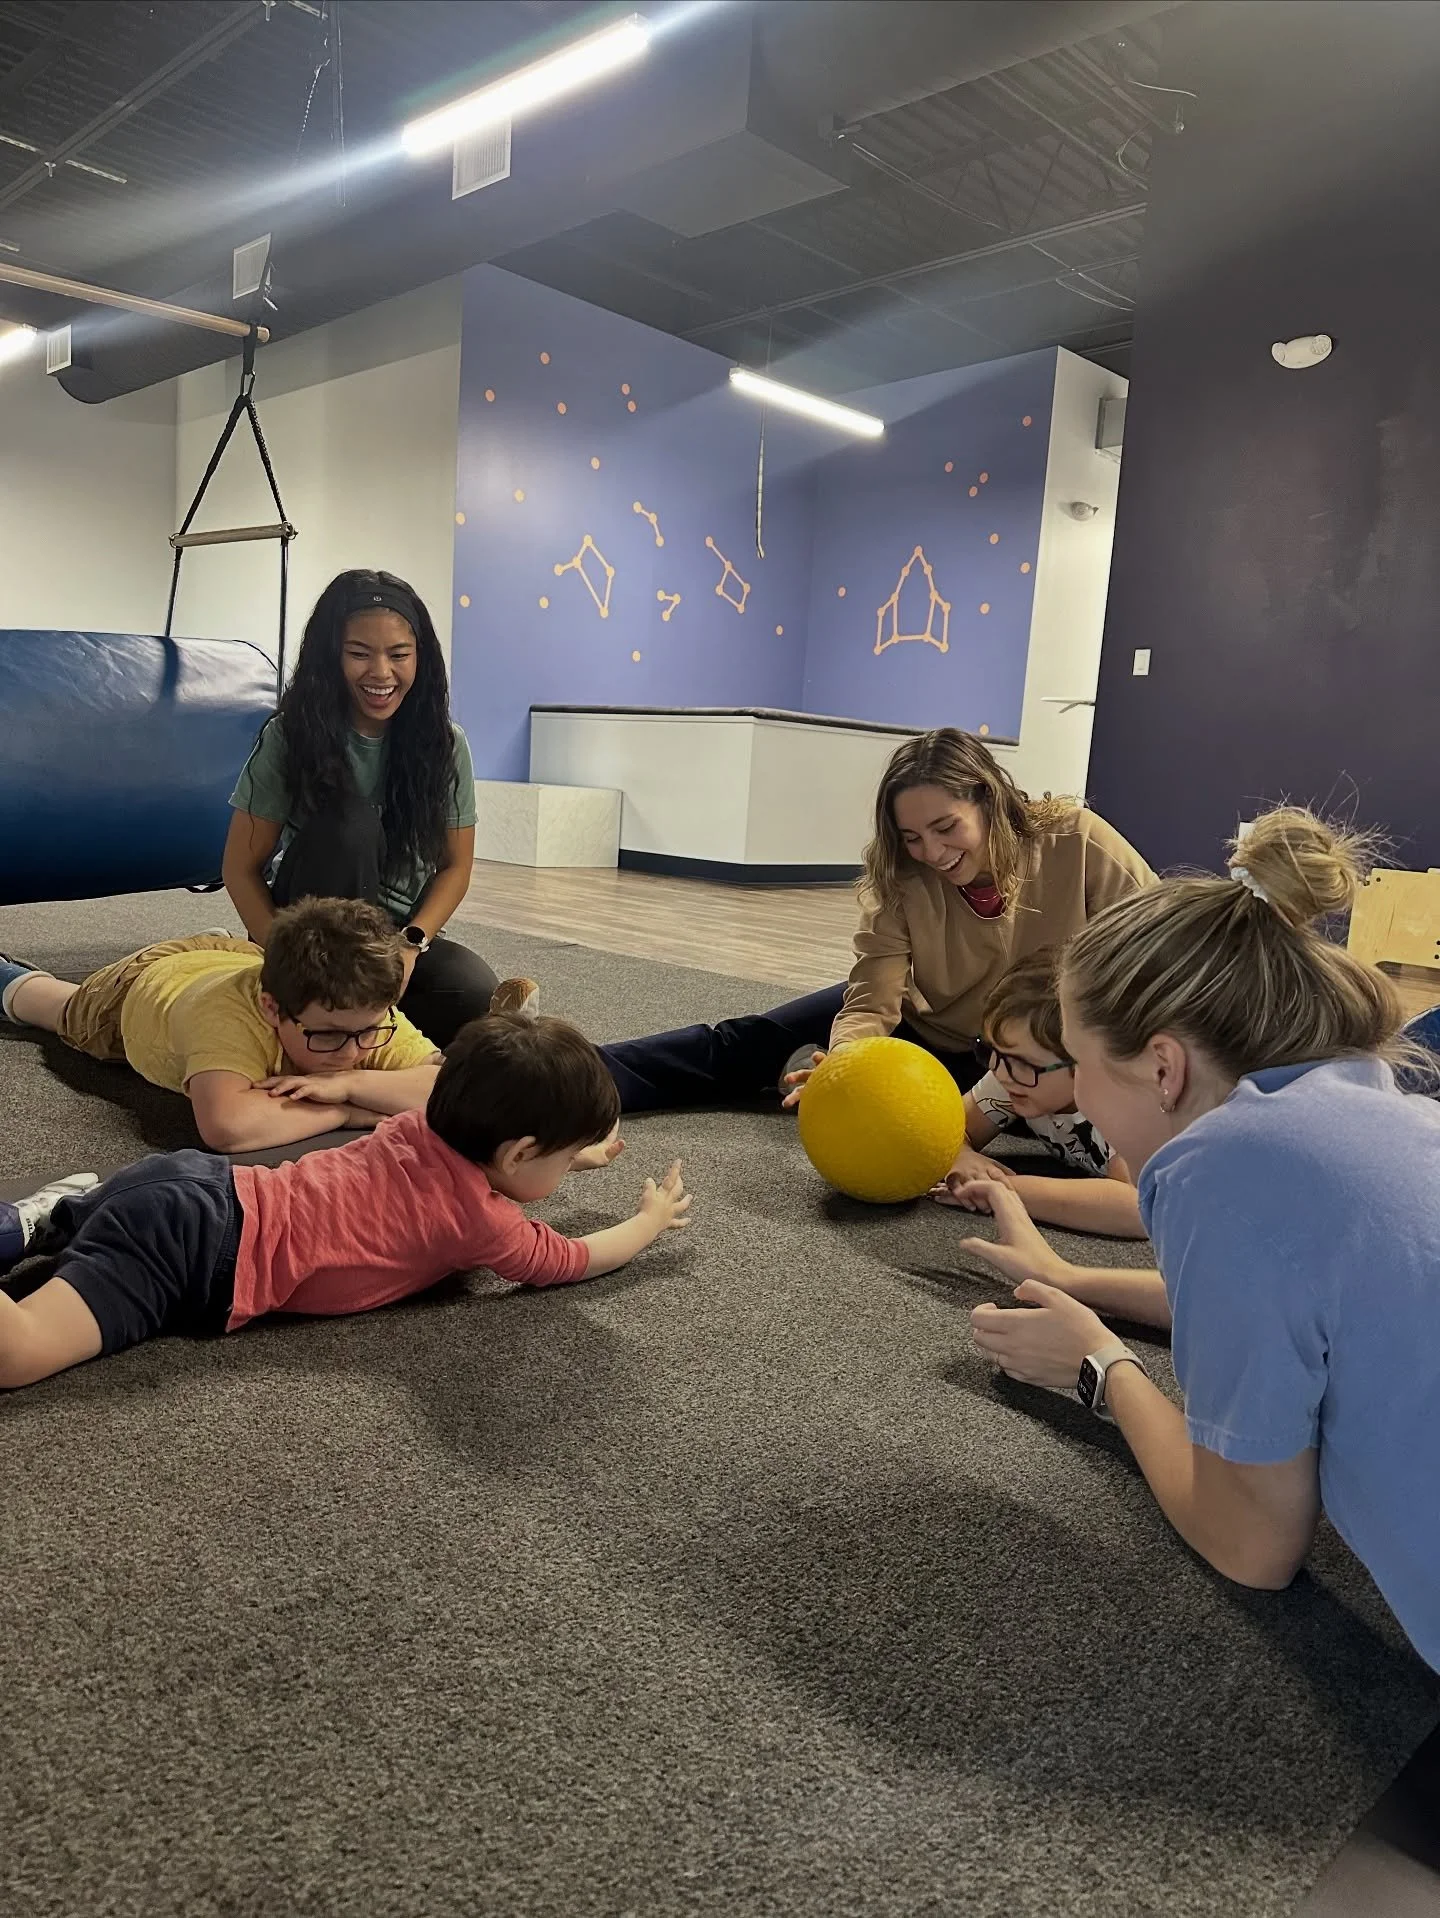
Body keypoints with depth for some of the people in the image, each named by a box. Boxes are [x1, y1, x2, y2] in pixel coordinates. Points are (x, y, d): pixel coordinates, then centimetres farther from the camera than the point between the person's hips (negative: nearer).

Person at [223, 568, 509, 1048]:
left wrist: (410, 944, -17)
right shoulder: (289, 737, -12)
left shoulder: (445, 742, -6)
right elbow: (240, 869, -9)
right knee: (348, 825, -32)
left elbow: (456, 866, -1)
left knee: (474, 993, -31)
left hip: (401, 934, 1)